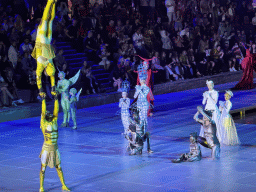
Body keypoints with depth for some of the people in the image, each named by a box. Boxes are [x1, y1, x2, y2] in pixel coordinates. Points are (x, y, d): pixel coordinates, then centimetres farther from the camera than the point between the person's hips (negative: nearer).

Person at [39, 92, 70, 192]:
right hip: (46, 149, -5)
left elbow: (56, 111, 1)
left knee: (59, 167, 12)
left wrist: (56, 99, -2)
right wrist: (43, 100, -19)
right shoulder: (44, 123, -7)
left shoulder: (54, 122, 6)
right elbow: (43, 112, -16)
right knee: (43, 168, 4)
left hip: (55, 148, 5)